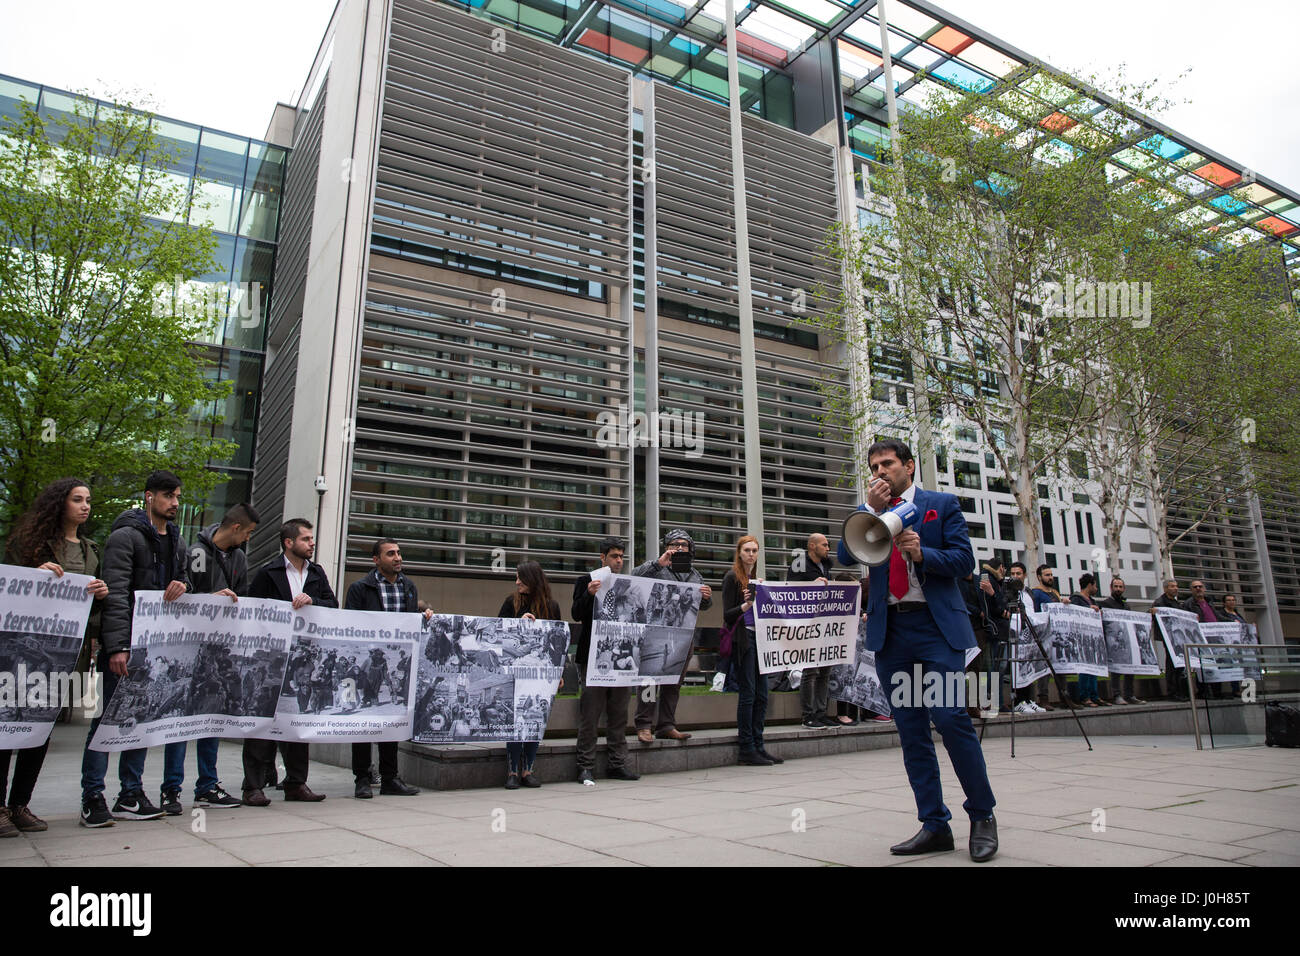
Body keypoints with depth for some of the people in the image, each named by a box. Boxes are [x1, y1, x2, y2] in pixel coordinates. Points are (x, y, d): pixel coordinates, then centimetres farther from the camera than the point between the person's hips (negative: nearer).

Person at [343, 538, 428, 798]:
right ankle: (362, 779, 12)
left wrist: (425, 616, -3)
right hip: (369, 665, -5)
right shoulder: (360, 588, -4)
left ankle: (389, 778, 19)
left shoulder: (409, 587, 13)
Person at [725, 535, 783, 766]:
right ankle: (747, 750, -1)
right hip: (743, 639, -7)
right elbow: (727, 615, -9)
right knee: (748, 693, -6)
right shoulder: (732, 577, -4)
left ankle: (758, 746, 14)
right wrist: (745, 605, -24)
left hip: (759, 638, 7)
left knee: (761, 694, 7)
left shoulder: (757, 578, 17)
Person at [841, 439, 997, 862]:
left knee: (950, 717, -12)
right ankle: (934, 826, 15)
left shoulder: (943, 504, 7)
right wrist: (872, 509, -9)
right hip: (889, 630, 4)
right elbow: (845, 555, -1)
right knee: (910, 730, 6)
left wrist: (922, 553, -17)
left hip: (936, 625, -3)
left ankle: (982, 817, 7)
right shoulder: (869, 512, 15)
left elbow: (964, 559, -1)